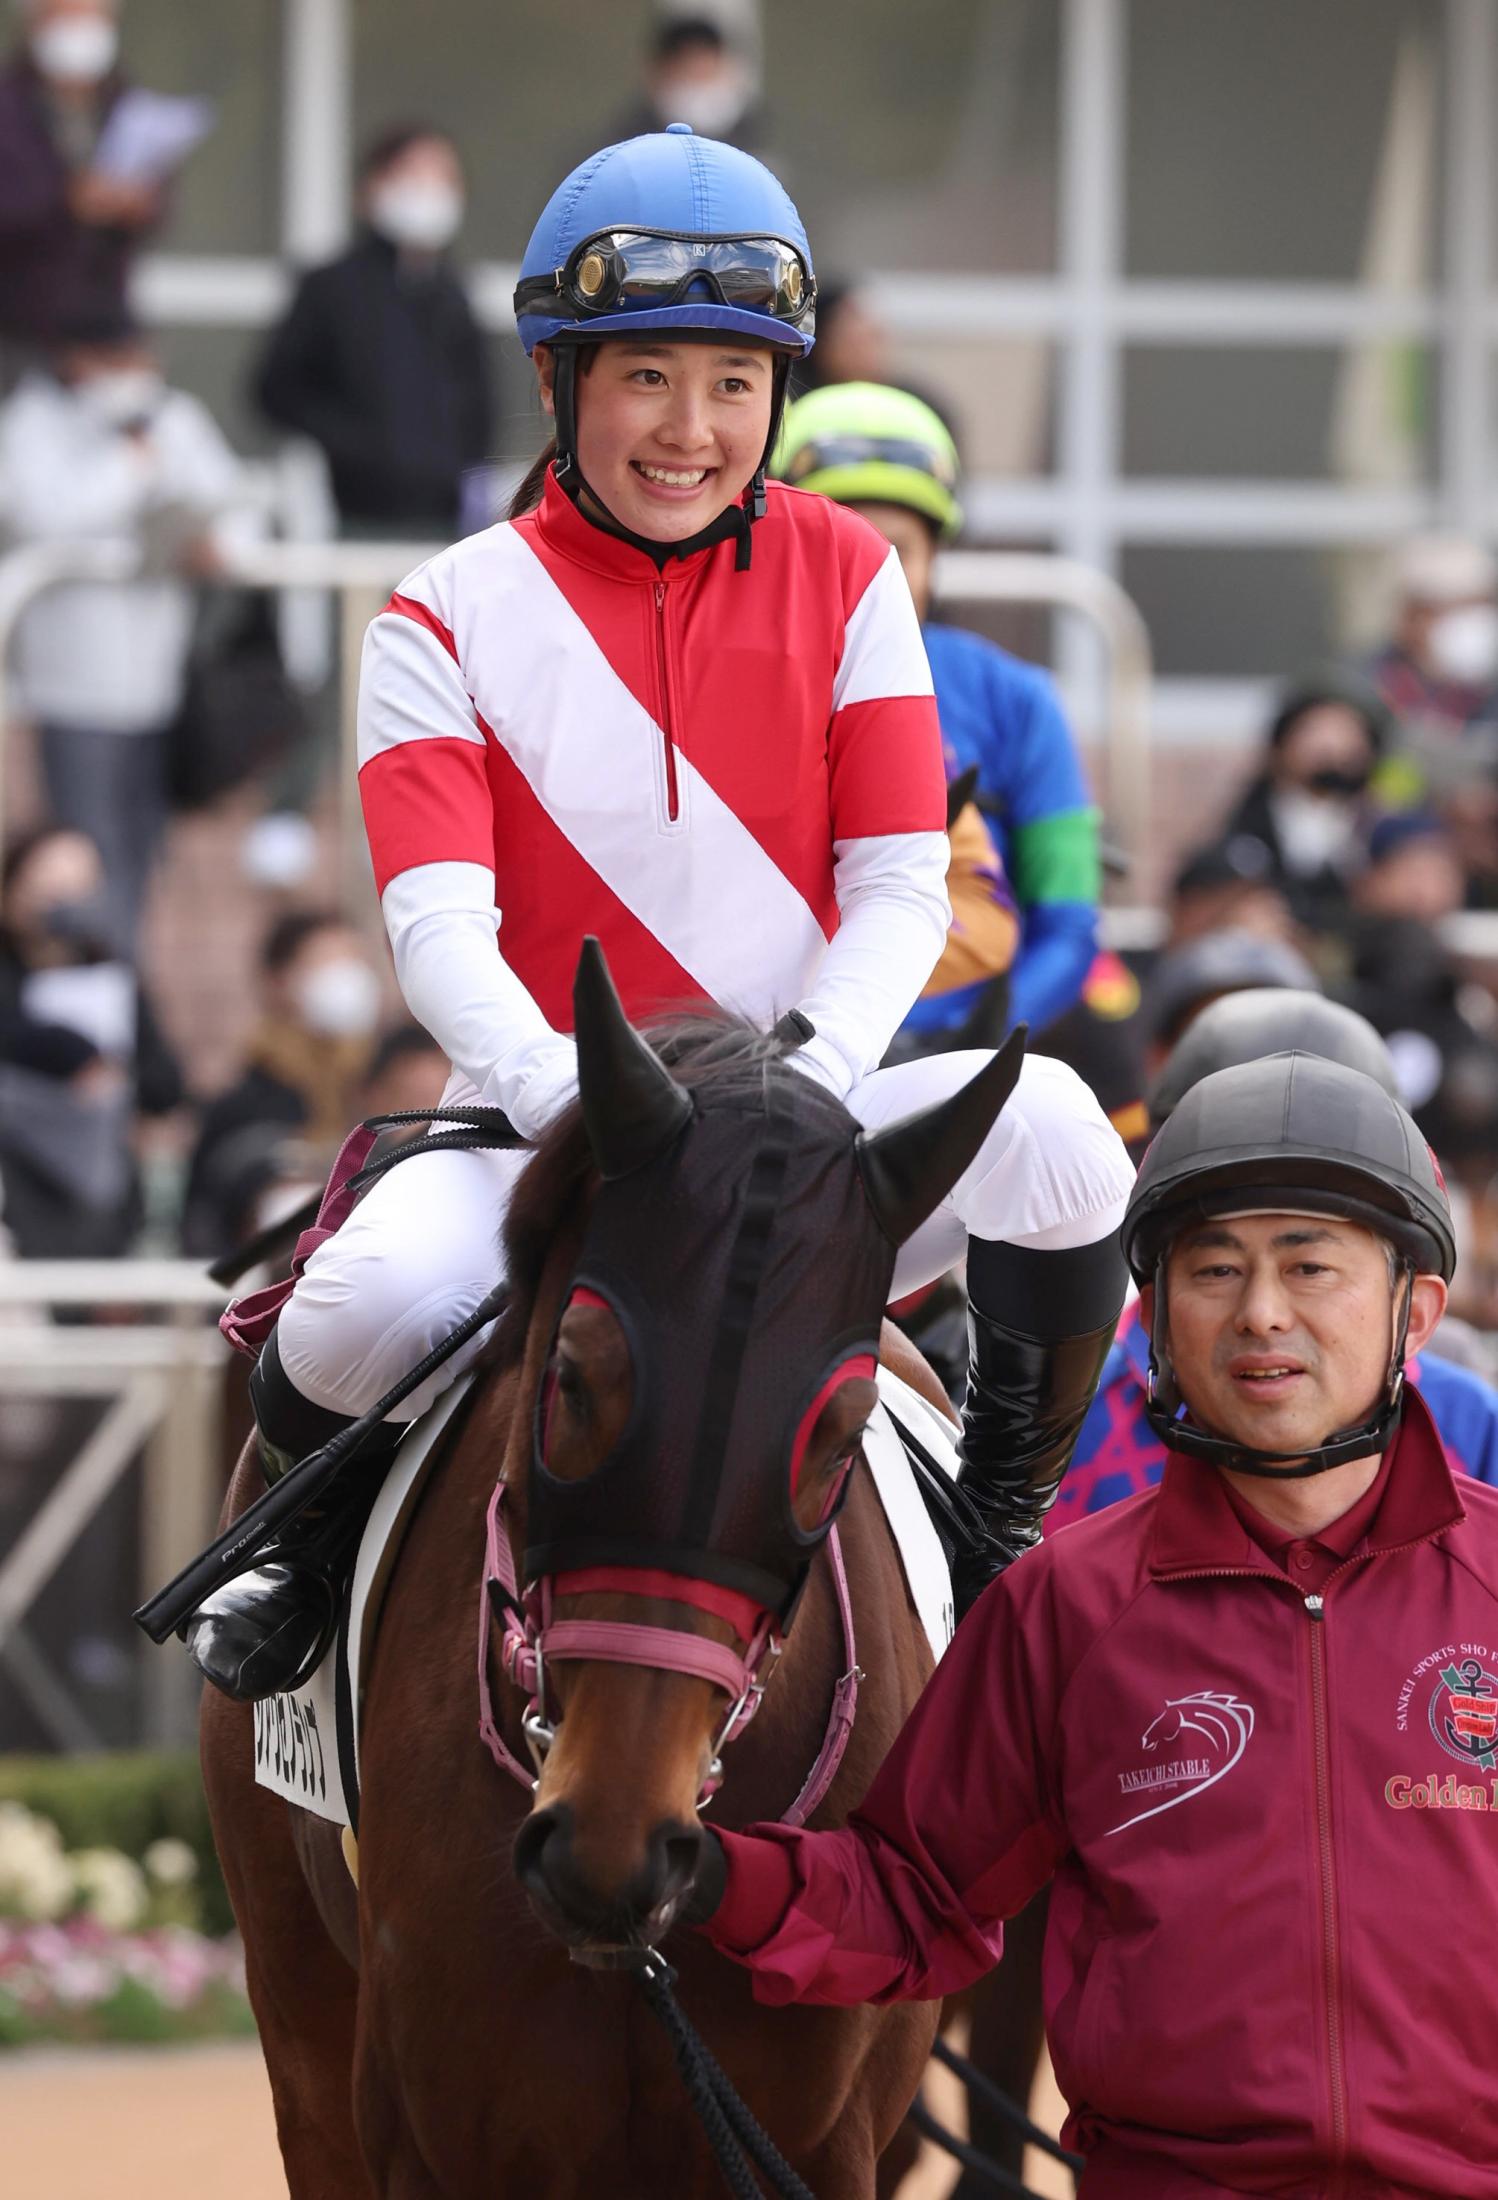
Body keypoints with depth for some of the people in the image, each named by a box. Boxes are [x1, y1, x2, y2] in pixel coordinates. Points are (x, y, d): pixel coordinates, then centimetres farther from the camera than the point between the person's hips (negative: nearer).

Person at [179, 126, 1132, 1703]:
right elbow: (439, 926, -11)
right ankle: (312, 1535, 5)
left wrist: (810, 1077, -19)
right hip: (540, 1128, -1)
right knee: (374, 1295, -34)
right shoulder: (454, 618, 1)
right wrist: (568, 1097, -30)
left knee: (1047, 1129, -30)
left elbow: (902, 891, 0)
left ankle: (1010, 1524, -4)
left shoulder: (843, 578, 6)